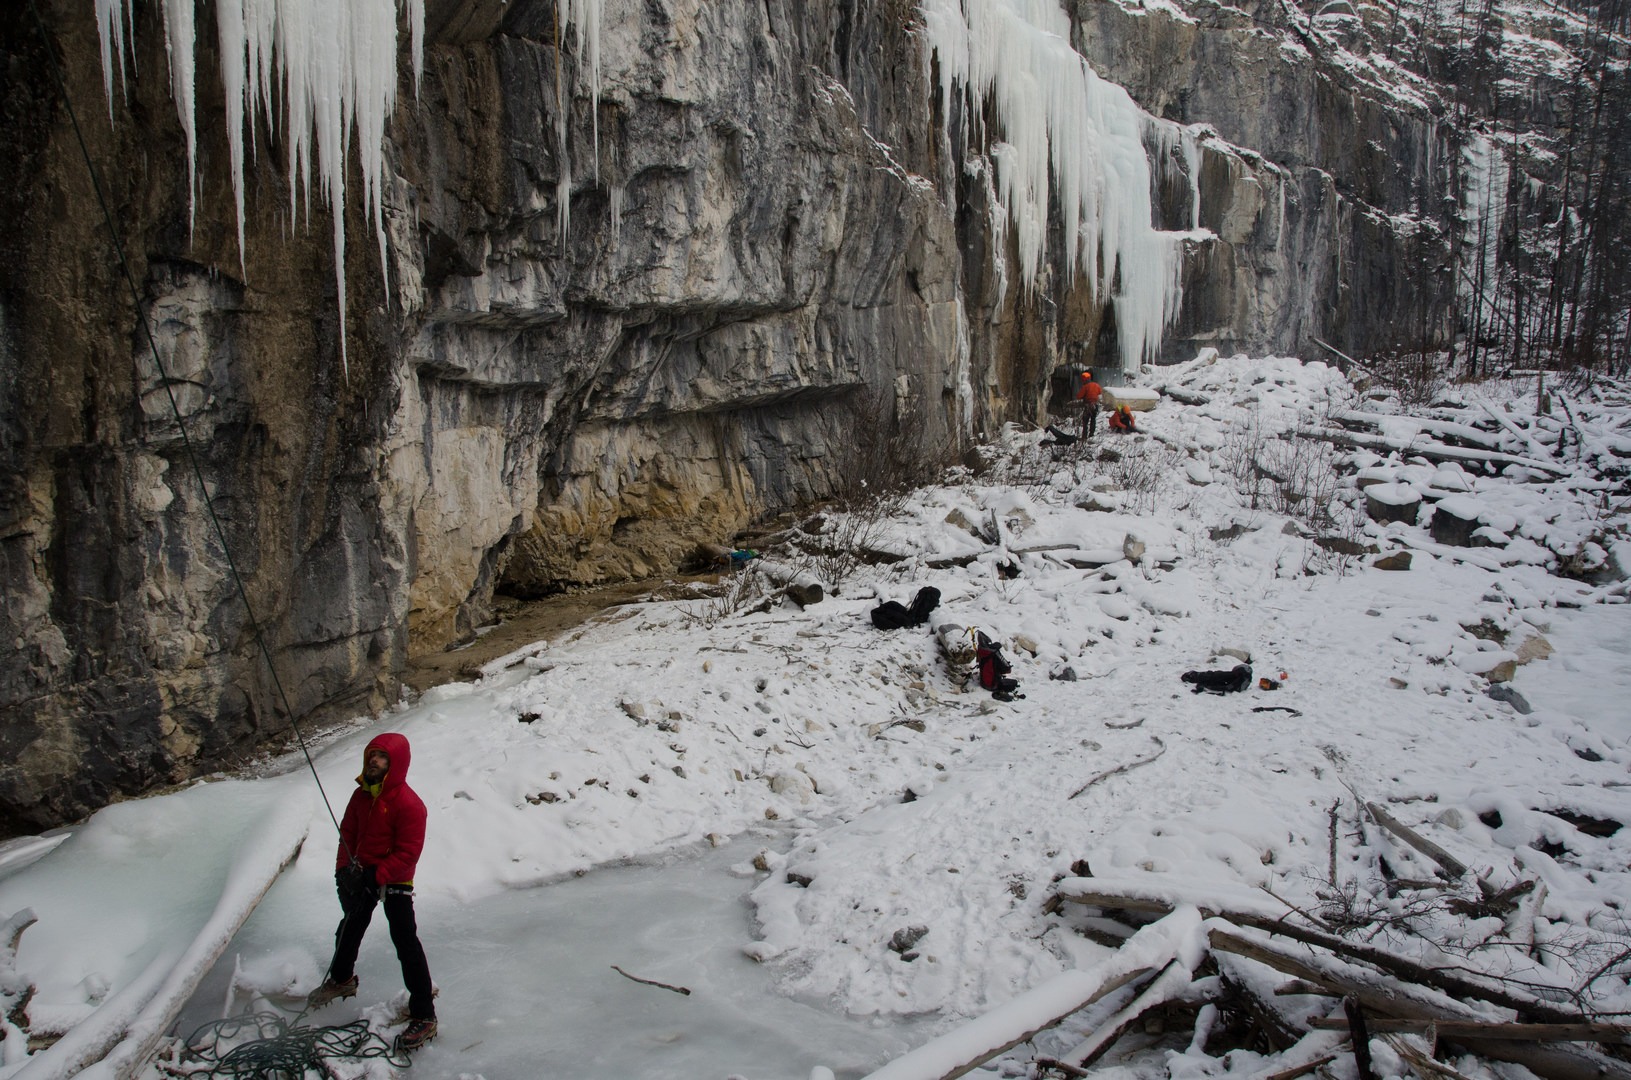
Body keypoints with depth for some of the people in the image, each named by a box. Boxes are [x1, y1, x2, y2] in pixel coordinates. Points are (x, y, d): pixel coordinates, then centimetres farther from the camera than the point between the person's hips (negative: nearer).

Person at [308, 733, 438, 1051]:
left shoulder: (409, 804, -23)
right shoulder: (361, 795, -1)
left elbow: (408, 853, -23)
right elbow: (347, 833, 8)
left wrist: (376, 877, -27)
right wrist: (344, 869, -4)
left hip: (395, 882, -7)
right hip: (360, 876, 8)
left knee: (406, 943, -8)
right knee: (350, 928, 27)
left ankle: (424, 1015, -2)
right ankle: (341, 979, 56)